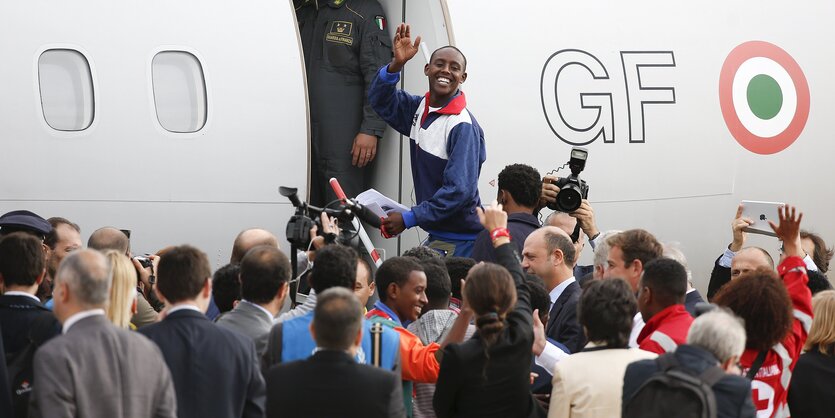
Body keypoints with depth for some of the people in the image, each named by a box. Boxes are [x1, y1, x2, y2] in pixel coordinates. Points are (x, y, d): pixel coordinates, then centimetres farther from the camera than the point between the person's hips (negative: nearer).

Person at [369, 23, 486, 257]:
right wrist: (396, 64, -1)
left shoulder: (463, 127, -17)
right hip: (436, 236, 7)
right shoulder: (420, 109, 7)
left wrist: (407, 219, -19)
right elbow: (381, 101, 20)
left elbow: (460, 191, -23)